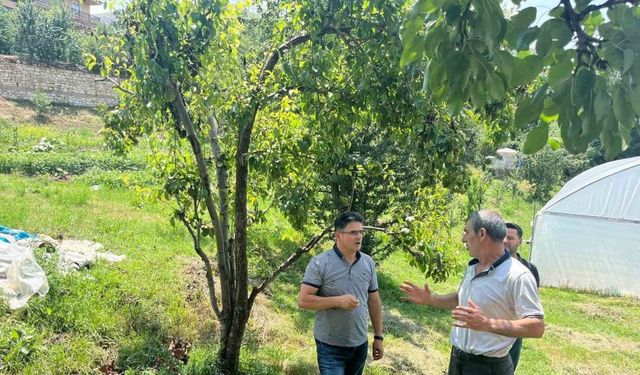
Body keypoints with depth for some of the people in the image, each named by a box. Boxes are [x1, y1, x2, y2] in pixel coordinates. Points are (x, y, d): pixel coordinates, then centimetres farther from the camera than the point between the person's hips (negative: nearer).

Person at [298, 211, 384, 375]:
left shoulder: (368, 263, 2)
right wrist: (338, 301, -24)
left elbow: (374, 301, 9)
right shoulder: (320, 263, -14)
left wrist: (378, 337, 10)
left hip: (360, 344, 5)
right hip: (330, 346, -5)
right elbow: (303, 300, -16)